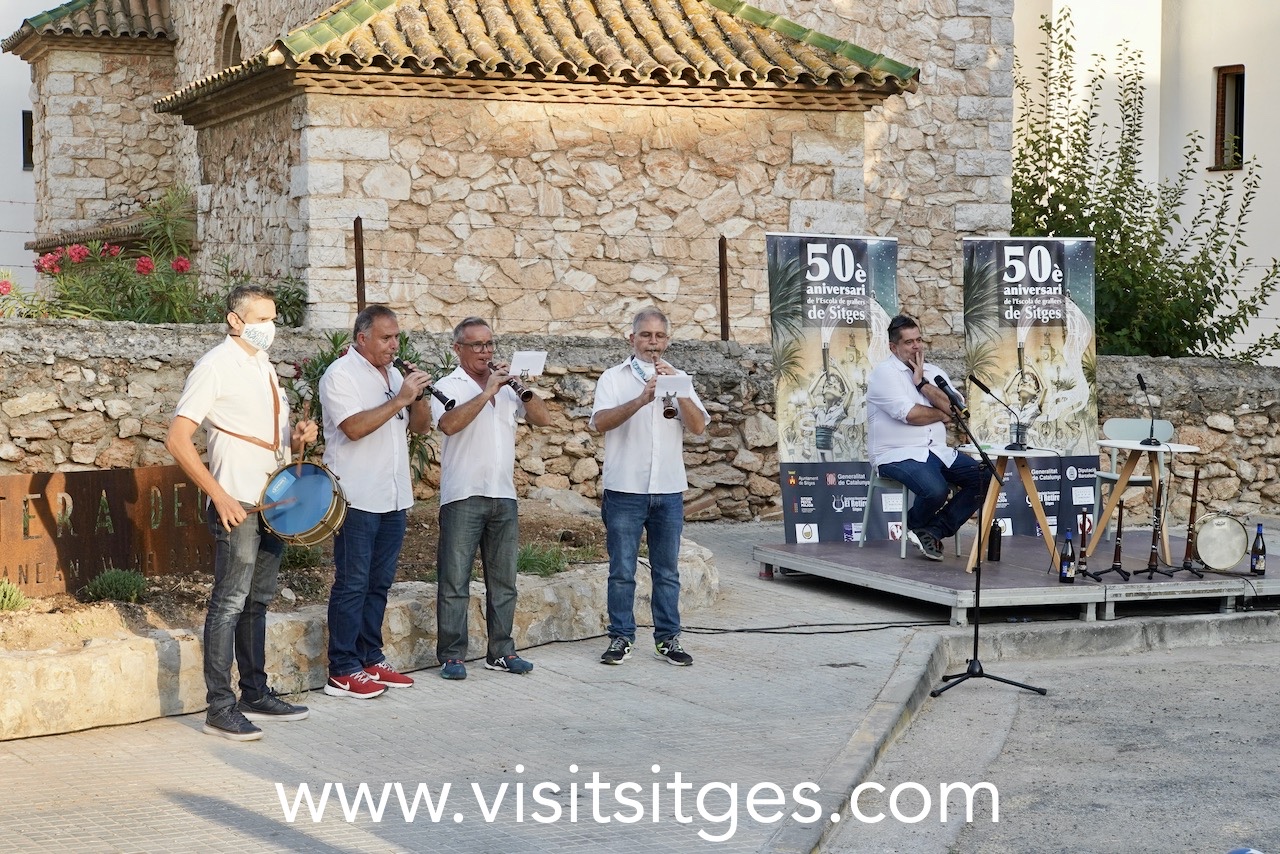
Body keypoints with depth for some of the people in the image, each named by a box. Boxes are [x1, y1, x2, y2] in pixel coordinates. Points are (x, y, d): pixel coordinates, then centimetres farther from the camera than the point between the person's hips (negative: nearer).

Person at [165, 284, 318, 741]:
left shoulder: (264, 368, 15)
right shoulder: (216, 366, -10)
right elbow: (177, 439, -16)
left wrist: (297, 437, 2)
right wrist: (220, 496, -19)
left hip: (274, 502, 8)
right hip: (237, 505, -8)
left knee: (257, 601, 14)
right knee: (230, 603, -6)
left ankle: (255, 695, 22)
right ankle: (220, 708, -3)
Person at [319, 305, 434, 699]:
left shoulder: (393, 375, 15)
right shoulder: (340, 375, -9)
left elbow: (421, 426, 15)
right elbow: (354, 427, -21)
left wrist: (417, 396, -4)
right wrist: (400, 399, -19)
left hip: (393, 500, 8)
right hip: (357, 500, -8)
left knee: (379, 584, 12)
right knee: (352, 585, -4)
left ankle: (370, 659, 19)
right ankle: (342, 672, -1)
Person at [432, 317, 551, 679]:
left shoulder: (506, 388, 14)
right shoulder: (449, 387, -1)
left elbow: (543, 419, 6)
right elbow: (449, 424, -22)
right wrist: (487, 392, -19)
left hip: (503, 496, 5)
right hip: (463, 497, -5)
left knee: (503, 580, 9)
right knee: (455, 581, -4)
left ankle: (501, 652, 17)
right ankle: (452, 656, 1)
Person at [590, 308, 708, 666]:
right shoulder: (614, 378, 4)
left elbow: (698, 426, -1)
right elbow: (600, 422, -13)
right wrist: (641, 400, -24)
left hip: (668, 489, 3)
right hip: (624, 489, -2)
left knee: (667, 570, 7)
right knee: (622, 571, 1)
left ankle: (668, 639, 13)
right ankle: (621, 637, 8)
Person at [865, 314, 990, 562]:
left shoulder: (934, 372, 15)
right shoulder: (885, 373, -4)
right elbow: (910, 414, -17)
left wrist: (922, 383, -6)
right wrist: (943, 414, 0)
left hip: (936, 451, 7)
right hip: (898, 455, -7)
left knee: (984, 478, -13)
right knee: (936, 490, -33)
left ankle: (932, 532, -8)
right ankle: (914, 526, 2)